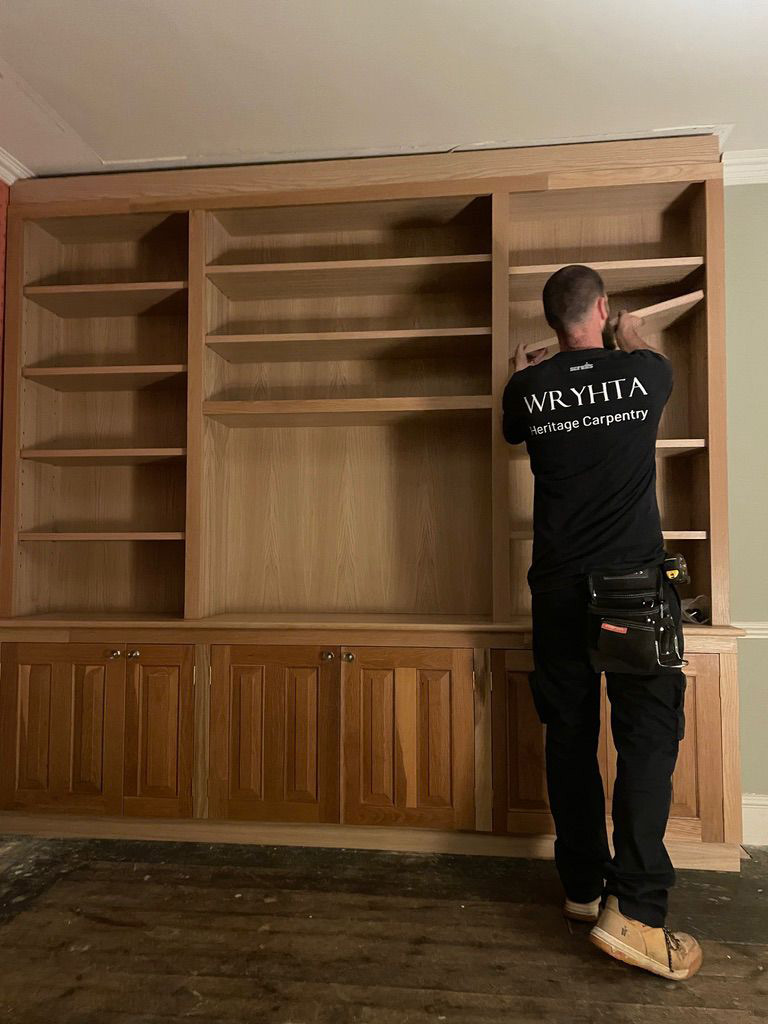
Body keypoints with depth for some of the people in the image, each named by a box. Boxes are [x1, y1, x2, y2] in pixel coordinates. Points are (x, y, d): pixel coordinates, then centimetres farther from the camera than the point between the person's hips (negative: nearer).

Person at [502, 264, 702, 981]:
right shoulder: (645, 373, -1)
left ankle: (582, 887, 24)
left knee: (570, 738, 11)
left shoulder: (529, 388, 1)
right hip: (637, 582, -2)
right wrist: (630, 339, 46)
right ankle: (634, 908, -3)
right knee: (648, 737, 2)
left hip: (559, 589, 2)